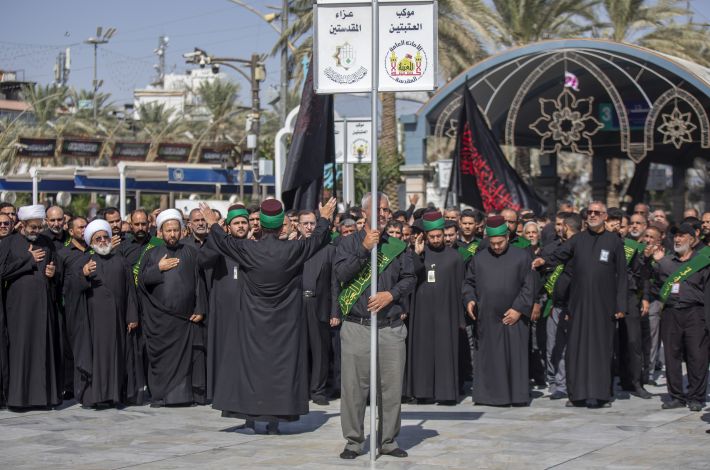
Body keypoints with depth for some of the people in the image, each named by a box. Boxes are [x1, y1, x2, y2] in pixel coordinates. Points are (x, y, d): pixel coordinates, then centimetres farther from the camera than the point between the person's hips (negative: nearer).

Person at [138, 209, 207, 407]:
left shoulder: (191, 253, 9)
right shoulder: (151, 255, 11)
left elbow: (199, 282, 4)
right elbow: (141, 281, 3)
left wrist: (200, 309, -4)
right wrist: (158, 268, -10)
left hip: (186, 316, 0)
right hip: (159, 318, 0)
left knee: (187, 356, -2)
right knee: (161, 357, -1)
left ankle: (186, 393, 3)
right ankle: (160, 394, 4)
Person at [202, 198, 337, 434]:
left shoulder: (248, 249, -12)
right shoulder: (292, 249, -13)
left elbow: (222, 241, 5)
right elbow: (318, 239, 4)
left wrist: (212, 223, 25)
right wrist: (324, 218, 23)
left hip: (254, 320, 0)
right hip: (284, 321, 0)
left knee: (252, 364, 7)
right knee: (281, 364, 6)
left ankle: (250, 418, 6)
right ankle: (274, 419, 6)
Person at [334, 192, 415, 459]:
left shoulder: (398, 247, 12)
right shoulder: (349, 243, 6)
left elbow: (410, 278, 7)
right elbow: (341, 272, -9)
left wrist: (391, 294, -9)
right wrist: (364, 249, -16)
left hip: (391, 328, 2)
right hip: (357, 326, -2)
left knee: (392, 387, 3)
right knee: (354, 386, -1)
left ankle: (388, 440, 14)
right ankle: (354, 441, 9)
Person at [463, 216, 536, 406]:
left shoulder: (522, 256, 2)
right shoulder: (478, 258, 11)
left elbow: (529, 286, -2)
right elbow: (468, 282, 16)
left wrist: (519, 308, -10)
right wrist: (469, 299, -3)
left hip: (513, 317, -2)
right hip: (486, 318, 2)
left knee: (515, 357, -1)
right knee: (488, 358, 3)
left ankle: (516, 395, 5)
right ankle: (488, 394, 9)